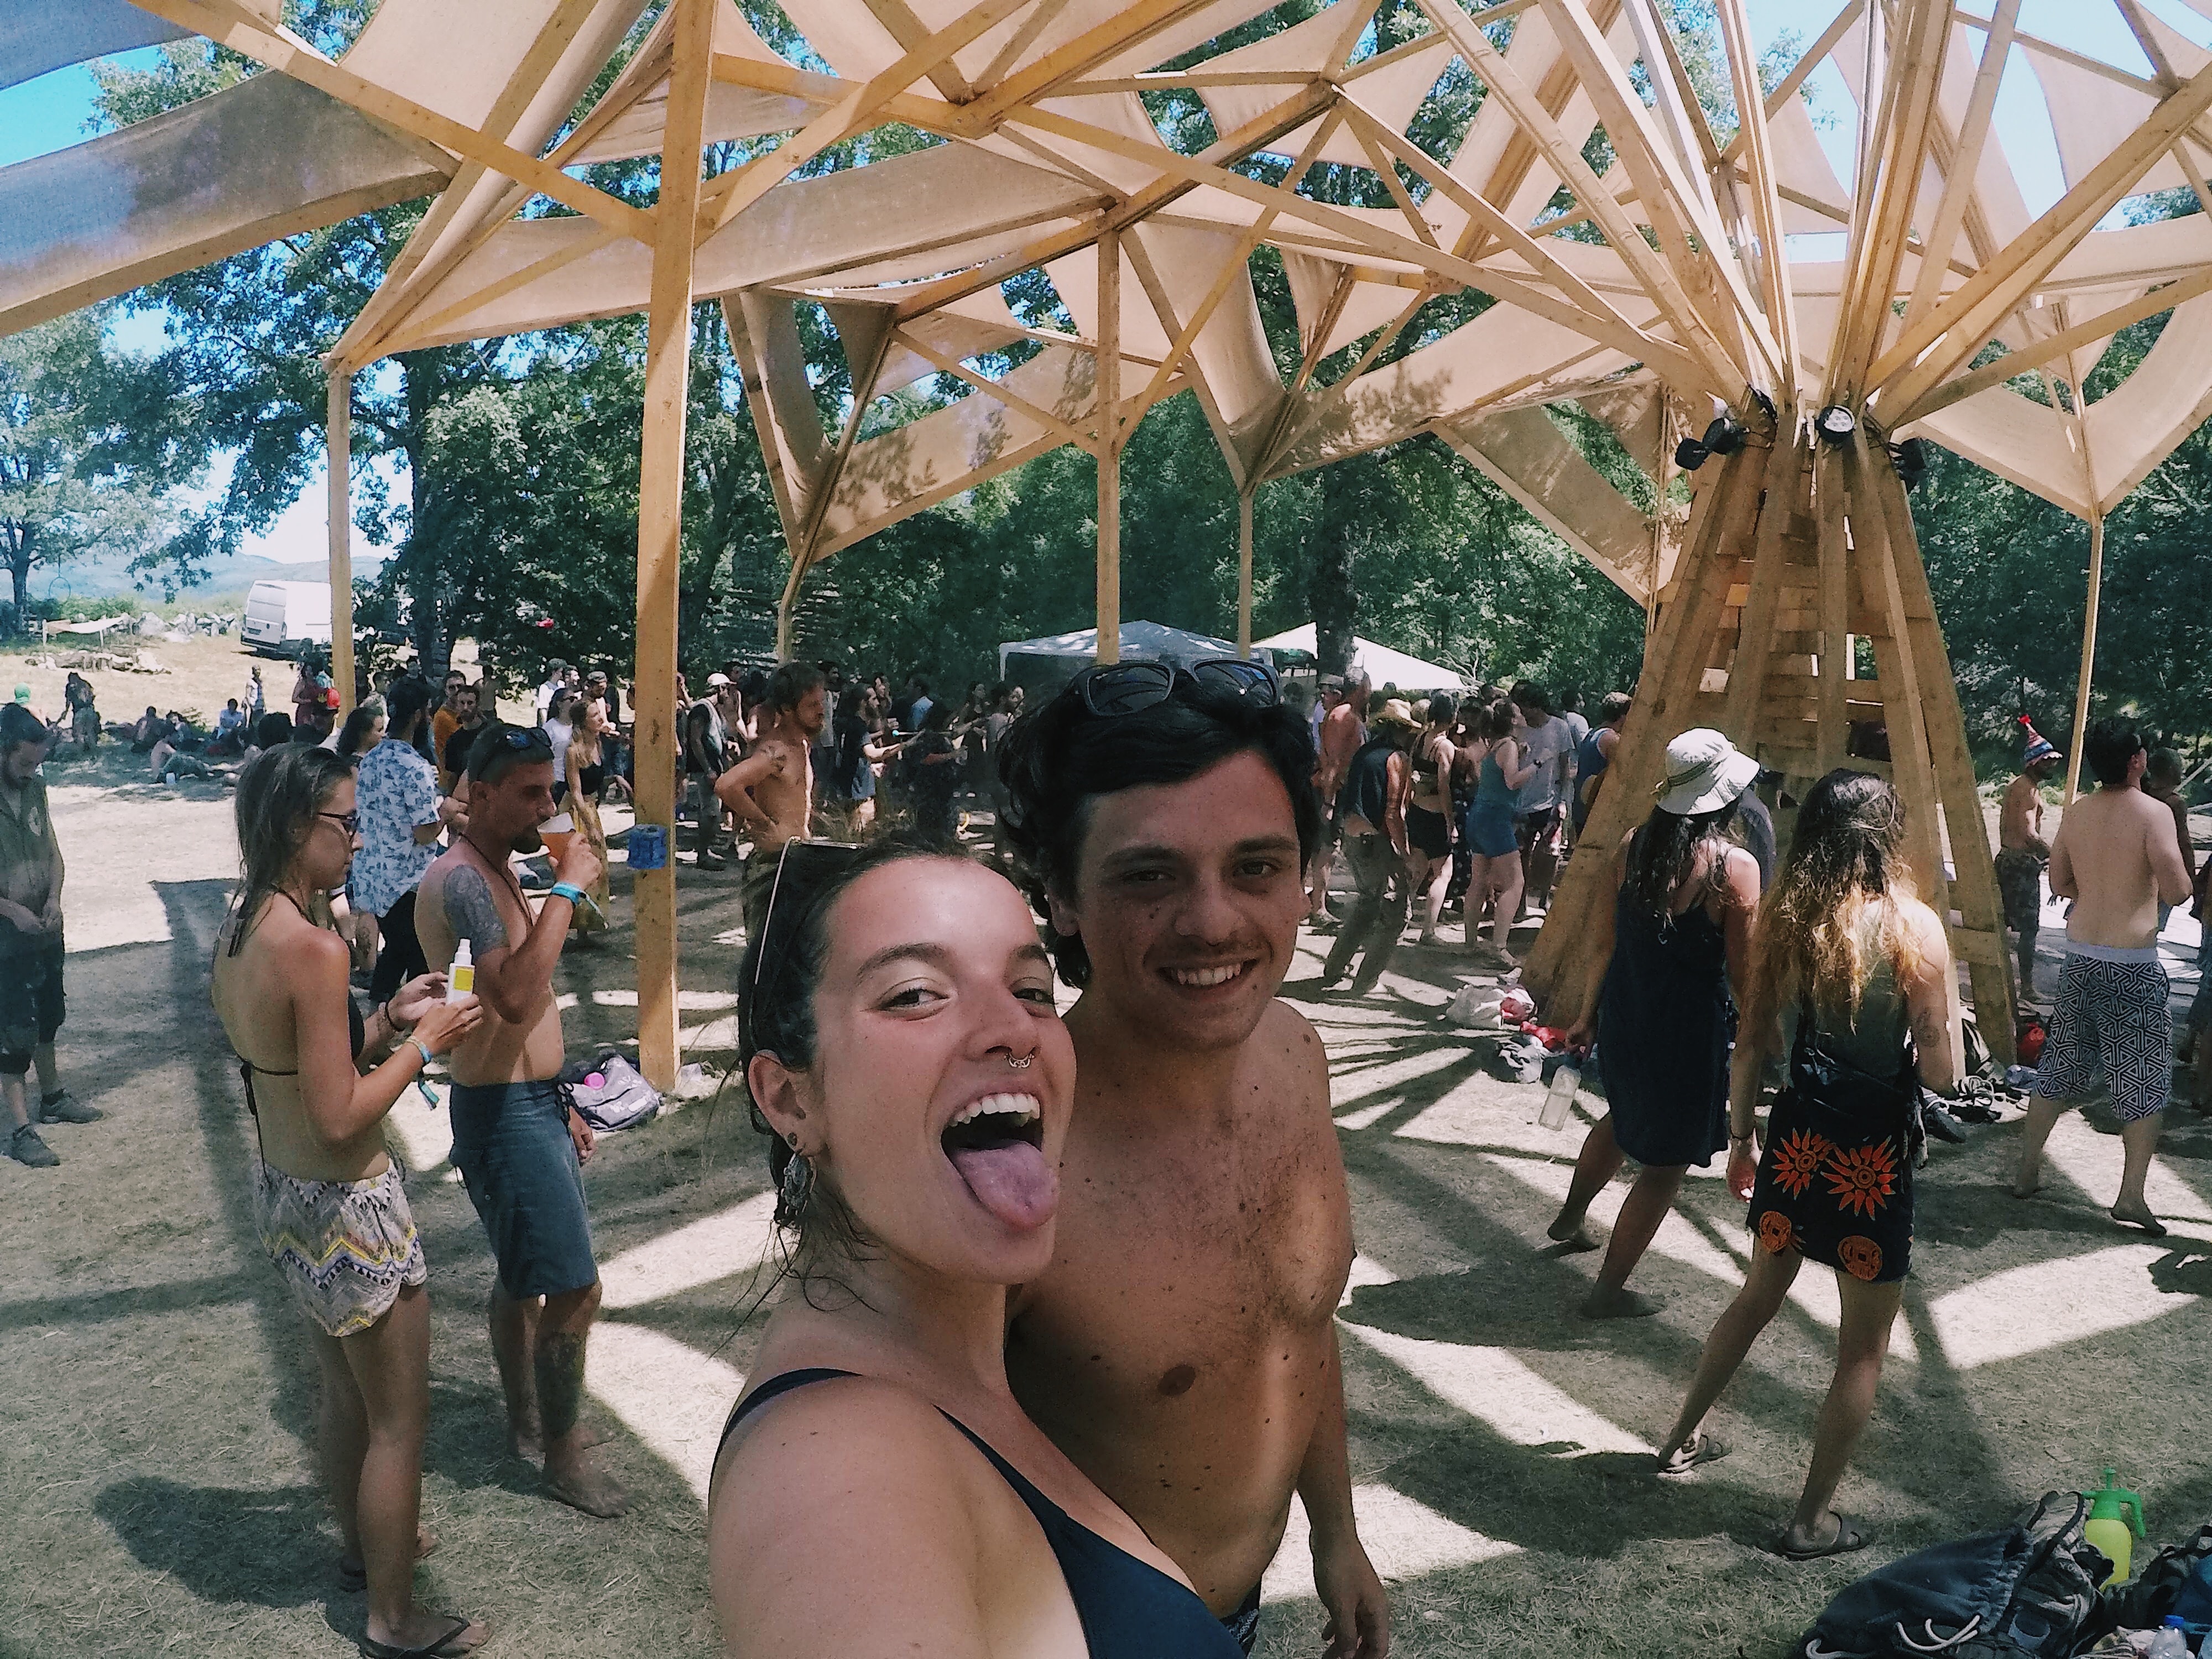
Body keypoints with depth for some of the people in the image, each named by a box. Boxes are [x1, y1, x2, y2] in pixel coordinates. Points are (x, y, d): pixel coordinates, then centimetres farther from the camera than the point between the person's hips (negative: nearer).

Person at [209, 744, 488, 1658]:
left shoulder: (239, 932, 1)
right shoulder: (313, 947, -27)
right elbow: (341, 1118, -26)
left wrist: (388, 1016, 5)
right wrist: (424, 1042, -15)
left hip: (284, 1196, 9)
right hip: (347, 1207, -9)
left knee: (346, 1393, 28)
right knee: (399, 1419, 9)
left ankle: (364, 1545, 48)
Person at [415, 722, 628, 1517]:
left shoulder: (495, 872, 13)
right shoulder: (460, 879, -20)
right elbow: (516, 995, -36)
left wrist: (559, 1102, 23)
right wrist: (566, 889, -30)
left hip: (532, 1101, 10)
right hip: (503, 1114, -10)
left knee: (523, 1274, 22)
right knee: (576, 1289, -3)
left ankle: (529, 1418, 38)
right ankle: (563, 1452, 13)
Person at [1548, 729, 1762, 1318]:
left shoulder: (1634, 845, -2)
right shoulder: (1735, 867, -18)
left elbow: (1603, 941, 5)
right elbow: (1742, 974, -13)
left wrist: (1588, 1012, 16)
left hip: (1624, 1015, 6)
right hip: (1689, 1028, -6)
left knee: (1624, 1118, 32)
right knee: (1667, 1160, 10)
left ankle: (1570, 1218, 48)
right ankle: (1610, 1290, 17)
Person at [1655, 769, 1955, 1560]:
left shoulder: (1780, 918, -3)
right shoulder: (1914, 927, -14)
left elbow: (1751, 1048, 2)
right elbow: (1940, 1071, -12)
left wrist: (1742, 1136, 14)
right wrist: (1937, 994, 6)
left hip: (1793, 1139, 4)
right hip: (1873, 1154, -4)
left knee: (1758, 1295, 25)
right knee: (1865, 1343, 12)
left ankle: (1684, 1438, 40)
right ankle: (1813, 1519, 19)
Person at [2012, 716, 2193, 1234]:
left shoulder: (2076, 813, 4)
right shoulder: (2153, 813, -14)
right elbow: (2177, 892, -17)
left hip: (2080, 956, 6)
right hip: (2133, 964, -6)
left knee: (2058, 1068, 15)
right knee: (2144, 1080, 5)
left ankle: (2027, 1172, 21)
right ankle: (2132, 1195, 3)